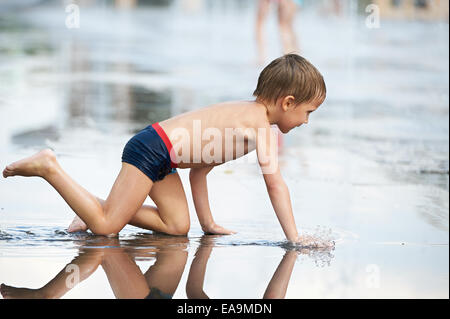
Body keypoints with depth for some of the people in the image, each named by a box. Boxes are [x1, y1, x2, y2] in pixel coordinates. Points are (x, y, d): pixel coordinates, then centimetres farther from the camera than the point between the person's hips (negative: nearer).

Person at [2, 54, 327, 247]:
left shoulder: (243, 113, 18)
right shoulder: (262, 127, -11)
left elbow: (198, 168, 23)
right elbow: (276, 182, -17)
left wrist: (208, 223, 22)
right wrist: (294, 237, -12)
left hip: (165, 158, 10)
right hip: (151, 149, -10)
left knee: (177, 226, 6)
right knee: (105, 227, -11)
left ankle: (97, 207, 10)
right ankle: (49, 167, -5)